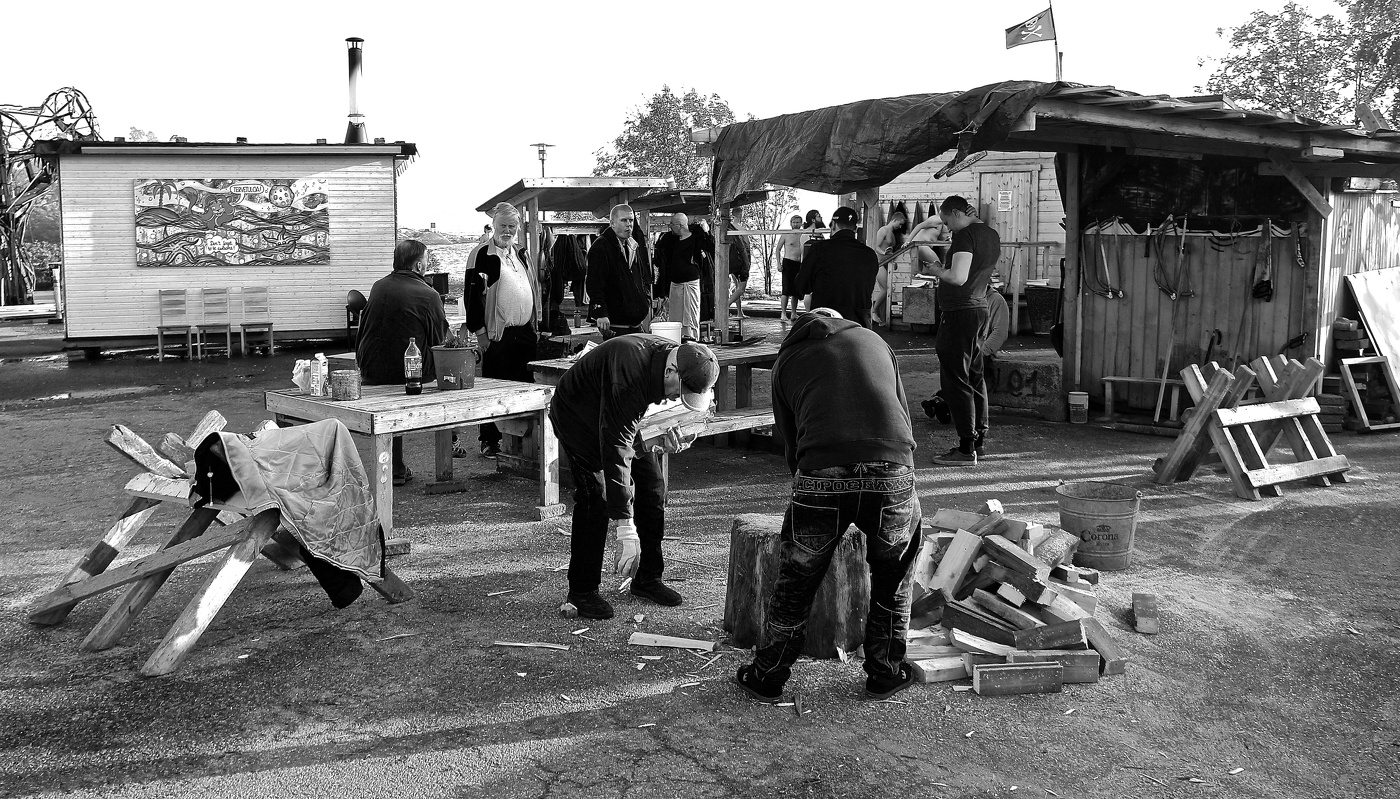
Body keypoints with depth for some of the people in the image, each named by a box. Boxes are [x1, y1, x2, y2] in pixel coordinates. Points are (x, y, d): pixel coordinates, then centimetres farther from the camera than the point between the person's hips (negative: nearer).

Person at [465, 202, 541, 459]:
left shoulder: (522, 254, 16)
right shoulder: (481, 255, -6)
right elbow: (472, 295, -10)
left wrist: (536, 326, 16)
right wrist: (480, 332, -13)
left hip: (526, 333, 6)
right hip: (497, 335, -6)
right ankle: (489, 441, 8)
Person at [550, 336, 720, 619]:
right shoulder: (630, 375, -41)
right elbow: (615, 450, -42)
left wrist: (672, 435, -14)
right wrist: (626, 528, -43)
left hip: (618, 418, 8)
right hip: (576, 415, -8)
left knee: (653, 486, 2)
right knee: (597, 497, -19)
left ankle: (647, 578, 14)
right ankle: (582, 591, -8)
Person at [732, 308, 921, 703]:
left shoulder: (788, 359, 24)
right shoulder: (873, 340, 28)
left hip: (821, 475, -1)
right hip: (893, 471, 1)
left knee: (796, 582, 16)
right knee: (894, 575, 24)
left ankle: (767, 676, 29)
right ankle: (886, 673, 32)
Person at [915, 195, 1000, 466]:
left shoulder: (966, 236, -16)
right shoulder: (991, 235, 13)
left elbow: (958, 277, -26)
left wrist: (936, 270, -9)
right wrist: (933, 258, 23)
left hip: (959, 312, -10)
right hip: (980, 309, 10)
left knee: (955, 380, -6)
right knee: (975, 376, 17)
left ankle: (966, 449, -7)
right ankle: (979, 439, 24)